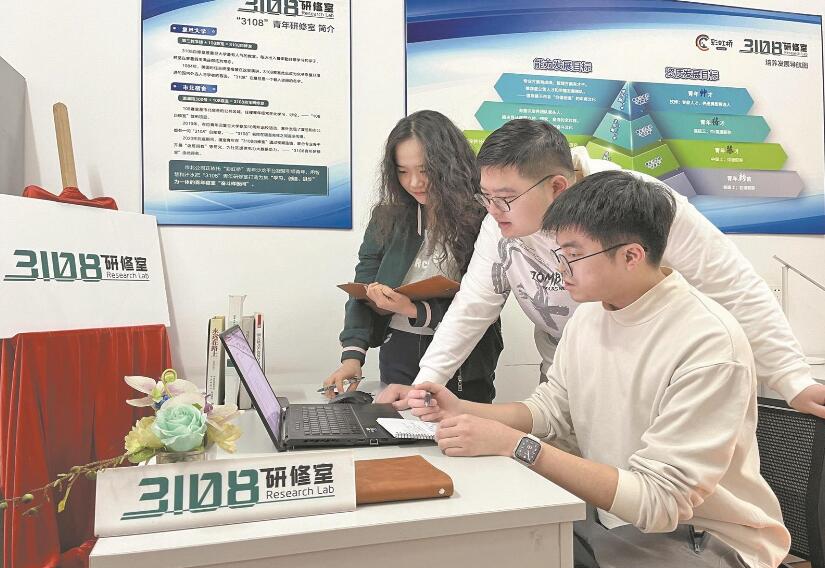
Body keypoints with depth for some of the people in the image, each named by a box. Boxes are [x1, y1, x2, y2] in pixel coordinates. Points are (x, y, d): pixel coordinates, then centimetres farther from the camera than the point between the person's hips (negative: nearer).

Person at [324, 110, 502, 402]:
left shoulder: (480, 220, -13)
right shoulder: (389, 217, -1)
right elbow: (364, 287, -4)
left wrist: (416, 310, -23)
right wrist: (353, 353, -16)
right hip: (398, 354, 3)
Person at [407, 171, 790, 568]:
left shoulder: (708, 345, -26)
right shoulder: (590, 313, -3)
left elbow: (658, 500, -27)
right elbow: (551, 409, 8)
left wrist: (514, 444, -31)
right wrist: (463, 411, -8)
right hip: (608, 511, 6)